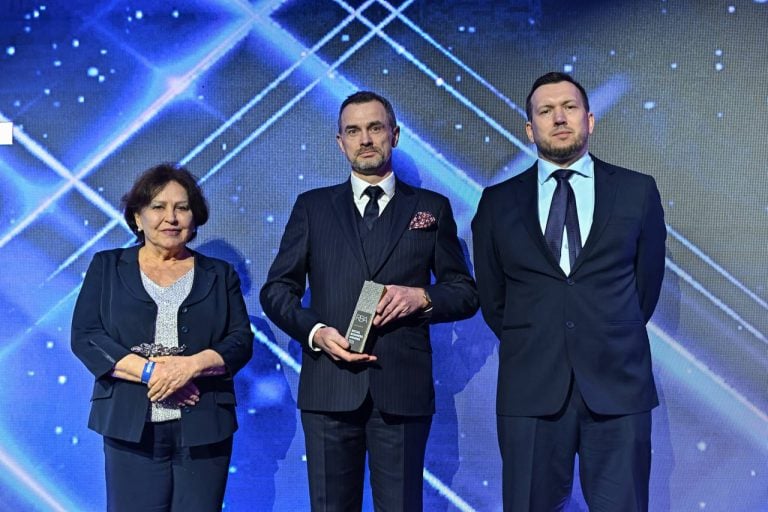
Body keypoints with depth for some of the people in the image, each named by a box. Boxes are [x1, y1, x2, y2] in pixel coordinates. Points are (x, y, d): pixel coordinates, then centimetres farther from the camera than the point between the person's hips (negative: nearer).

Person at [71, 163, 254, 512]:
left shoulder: (219, 275, 13)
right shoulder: (108, 267, 11)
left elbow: (241, 340, 5)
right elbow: (84, 336, 0)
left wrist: (193, 364, -15)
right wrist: (149, 371, -13)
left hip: (203, 429, 1)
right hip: (132, 427, -1)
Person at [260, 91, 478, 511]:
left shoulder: (431, 208, 9)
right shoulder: (312, 206, 10)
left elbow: (465, 292, 10)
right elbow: (276, 290, 8)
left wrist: (422, 297, -11)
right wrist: (315, 331, -10)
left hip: (403, 389, 0)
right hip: (329, 386, 1)